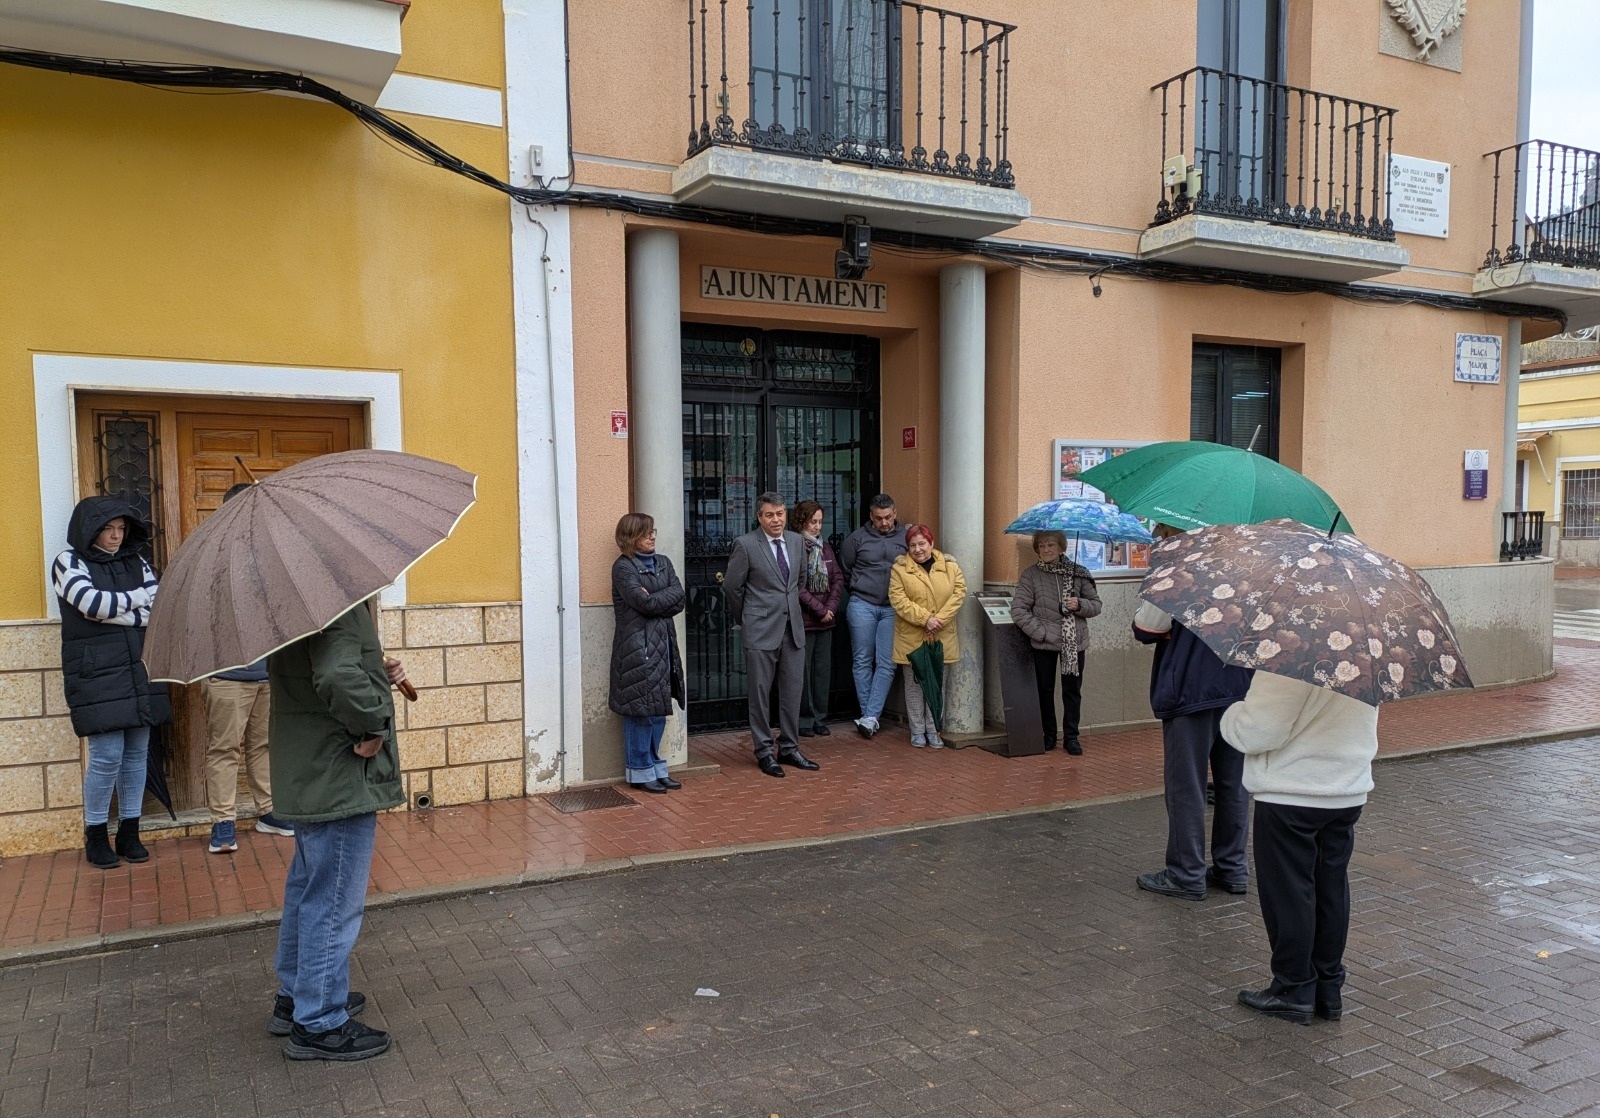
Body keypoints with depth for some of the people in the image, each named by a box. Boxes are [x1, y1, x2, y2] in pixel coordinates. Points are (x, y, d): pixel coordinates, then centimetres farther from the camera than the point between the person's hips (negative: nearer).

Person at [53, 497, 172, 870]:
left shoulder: (135, 562, 13)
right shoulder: (69, 562, 1)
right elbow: (93, 603, -16)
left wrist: (111, 610, -10)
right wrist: (138, 599, -5)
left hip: (138, 673, 4)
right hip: (95, 675, -4)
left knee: (137, 754, 5)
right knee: (107, 756, -7)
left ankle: (129, 832, 15)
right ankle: (95, 837, 9)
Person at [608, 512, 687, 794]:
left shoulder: (663, 563, 14)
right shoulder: (623, 567, -6)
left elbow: (679, 600, 3)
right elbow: (645, 603, -17)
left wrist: (654, 600, -8)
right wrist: (666, 598, -4)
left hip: (663, 644, 6)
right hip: (637, 646, -6)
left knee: (659, 709, 10)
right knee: (641, 710, -1)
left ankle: (655, 765, 20)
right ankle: (640, 771, 9)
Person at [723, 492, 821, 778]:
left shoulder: (797, 541, 7)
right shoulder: (746, 545, -9)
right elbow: (732, 587, -2)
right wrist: (744, 620, 7)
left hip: (793, 628, 5)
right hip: (761, 631, -5)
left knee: (793, 691, 9)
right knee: (760, 693, 4)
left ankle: (789, 748, 21)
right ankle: (764, 752, 15)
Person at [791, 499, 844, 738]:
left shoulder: (824, 547, 12)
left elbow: (838, 578, 10)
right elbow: (797, 587, -15)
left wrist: (831, 607, -3)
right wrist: (819, 609, -12)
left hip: (826, 620, 7)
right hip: (803, 619, -6)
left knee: (823, 669, 10)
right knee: (803, 671, 1)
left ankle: (820, 719, 19)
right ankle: (805, 720, 11)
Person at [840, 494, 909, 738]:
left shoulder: (906, 538, 2)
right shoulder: (858, 538, 0)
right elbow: (843, 569, 9)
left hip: (893, 608, 1)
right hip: (862, 606, 0)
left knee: (886, 664, -3)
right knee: (862, 661, 3)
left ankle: (871, 717, 1)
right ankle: (868, 715, 12)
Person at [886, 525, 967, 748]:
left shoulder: (949, 566, 4)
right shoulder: (900, 568, -3)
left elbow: (959, 592, -4)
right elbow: (898, 599, -11)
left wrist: (940, 618, -15)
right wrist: (925, 619, -18)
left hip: (941, 638, 2)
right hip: (911, 638, -2)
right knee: (914, 684, 7)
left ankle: (933, 730, 18)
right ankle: (917, 730, 17)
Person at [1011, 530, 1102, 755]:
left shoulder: (1079, 573, 2)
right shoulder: (1030, 575, -4)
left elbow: (1096, 605, 7)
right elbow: (1018, 611, -8)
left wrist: (1079, 605, -14)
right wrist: (1042, 632, -15)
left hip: (1075, 643, 1)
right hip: (1044, 644, -1)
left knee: (1072, 690, 6)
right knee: (1045, 690, 9)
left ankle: (1071, 737, 18)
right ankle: (1048, 736, 22)